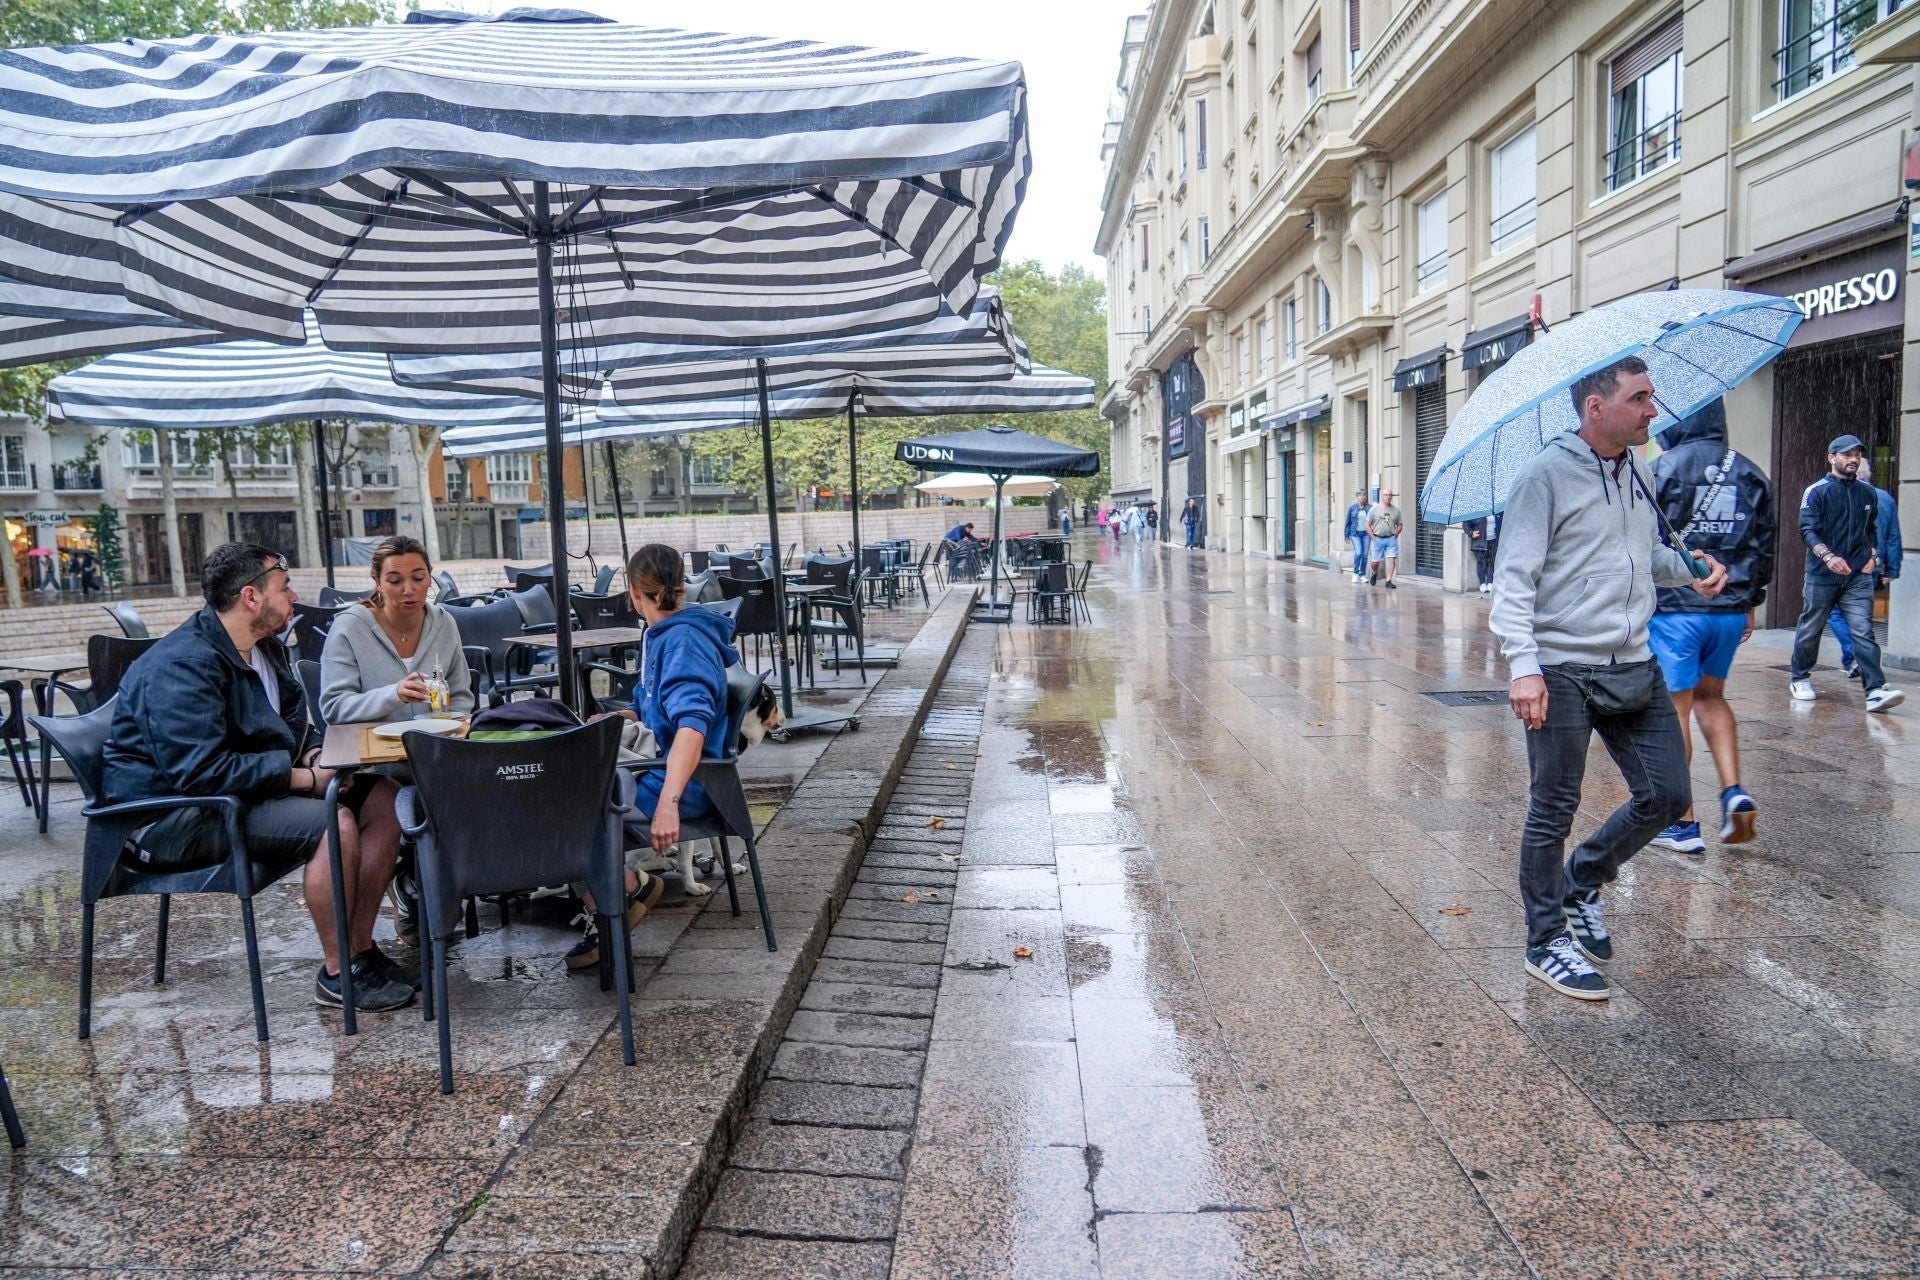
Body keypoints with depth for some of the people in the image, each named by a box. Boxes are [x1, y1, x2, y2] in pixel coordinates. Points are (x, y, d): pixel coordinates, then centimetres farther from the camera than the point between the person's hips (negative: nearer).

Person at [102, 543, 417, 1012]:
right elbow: (200, 771, -28)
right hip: (171, 817, -10)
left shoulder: (264, 648, 10)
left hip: (244, 791, 10)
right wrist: (303, 777, -24)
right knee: (335, 822, -30)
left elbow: (287, 729, 23)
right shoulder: (184, 665, -21)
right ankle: (337, 975, -17)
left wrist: (310, 756, 0)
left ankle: (362, 952, -1)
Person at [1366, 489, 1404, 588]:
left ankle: (1388, 581, -5)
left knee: (1391, 560, -9)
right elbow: (1368, 525, 1)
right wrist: (1373, 537, -6)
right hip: (1377, 539, -1)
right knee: (1375, 561, 6)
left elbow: (1399, 525, 15)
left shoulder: (1396, 510, 7)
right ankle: (1374, 573, 37)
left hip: (1391, 539, 1)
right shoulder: (1374, 509, 0)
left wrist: (1395, 535, 2)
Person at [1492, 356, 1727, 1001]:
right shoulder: (1547, 475, -10)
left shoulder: (1636, 474, 13)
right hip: (1563, 674, -7)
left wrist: (1690, 573, 8)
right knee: (1553, 812, 3)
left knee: (1666, 796, 8)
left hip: (1634, 669, 7)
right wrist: (1523, 665, -24)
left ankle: (1582, 883, 31)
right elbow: (1514, 578, -14)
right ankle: (1547, 943, 18)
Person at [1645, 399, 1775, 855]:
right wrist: (1751, 602, 22)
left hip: (1674, 607, -6)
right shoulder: (1751, 474, 8)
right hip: (1731, 609, 6)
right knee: (1710, 695, 24)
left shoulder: (1662, 469, -9)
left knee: (1673, 710, 2)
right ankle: (1734, 792, 8)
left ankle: (1682, 823, 7)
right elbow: (1765, 546, 13)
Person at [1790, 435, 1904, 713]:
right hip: (1822, 575, -3)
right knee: (1810, 629, 8)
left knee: (1863, 631, -7)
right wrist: (1828, 556, -25)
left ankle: (1876, 691, -15)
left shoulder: (1868, 493, 13)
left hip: (1858, 576, 3)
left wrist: (1872, 557, 9)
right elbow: (1807, 530, -11)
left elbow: (1872, 530, 25)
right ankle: (1800, 680, 25)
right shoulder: (1817, 491, -3)